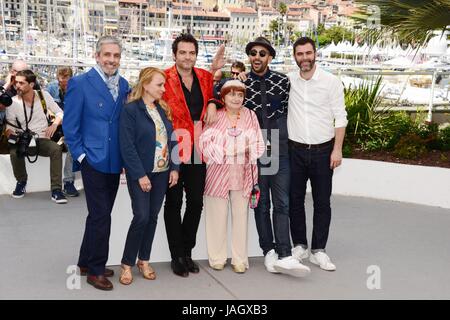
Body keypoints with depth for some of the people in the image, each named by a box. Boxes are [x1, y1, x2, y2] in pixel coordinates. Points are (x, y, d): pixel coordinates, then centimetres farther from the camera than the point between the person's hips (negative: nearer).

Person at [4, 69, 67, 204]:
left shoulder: (44, 95, -1)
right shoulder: (13, 102, -1)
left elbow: (60, 113, 7)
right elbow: (10, 125, 2)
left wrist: (55, 124, -13)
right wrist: (10, 133, -21)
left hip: (42, 140, 0)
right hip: (23, 142, 0)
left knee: (56, 149, -32)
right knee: (14, 152, -33)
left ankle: (56, 190, -26)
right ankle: (21, 181, 0)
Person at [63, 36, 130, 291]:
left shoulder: (124, 85, 8)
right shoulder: (80, 84, -9)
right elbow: (70, 126, -7)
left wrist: (125, 157, 8)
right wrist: (81, 155, -11)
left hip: (115, 162, 6)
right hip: (93, 160, -6)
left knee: (100, 215, 15)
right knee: (101, 216, -3)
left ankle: (86, 262, 30)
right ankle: (95, 270, 13)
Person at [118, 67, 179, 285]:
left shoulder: (163, 109, 9)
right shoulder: (131, 110, -10)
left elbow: (171, 140, 11)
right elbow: (127, 146, -15)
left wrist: (174, 168, 2)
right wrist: (140, 175, -17)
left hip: (162, 172, 6)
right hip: (140, 173, -6)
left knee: (152, 217, 10)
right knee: (141, 217, -8)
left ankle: (144, 260, 23)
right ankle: (127, 264, 8)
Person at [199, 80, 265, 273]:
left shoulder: (250, 116, 8)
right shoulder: (215, 116, 1)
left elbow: (258, 143, 9)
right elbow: (205, 141, -5)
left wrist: (249, 154, -4)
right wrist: (219, 156, -12)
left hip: (243, 174, 2)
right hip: (218, 172, -2)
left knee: (241, 216, 6)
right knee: (218, 215, 4)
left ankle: (240, 259, 16)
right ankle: (217, 257, 17)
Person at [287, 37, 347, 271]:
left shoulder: (331, 82, -2)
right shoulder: (287, 81, 2)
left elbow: (340, 117, -2)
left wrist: (337, 149, -9)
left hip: (323, 151, -1)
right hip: (295, 150, 2)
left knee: (322, 202, 4)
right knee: (295, 200, 7)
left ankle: (318, 250, 13)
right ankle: (299, 245, 21)